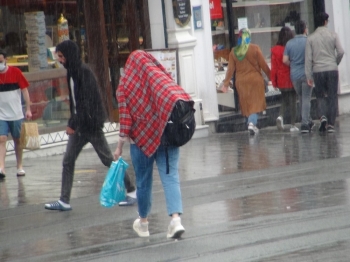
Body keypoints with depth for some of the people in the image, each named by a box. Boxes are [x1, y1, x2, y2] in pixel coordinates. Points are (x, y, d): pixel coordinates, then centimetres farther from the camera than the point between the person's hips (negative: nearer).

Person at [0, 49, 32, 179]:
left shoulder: (15, 72, -5)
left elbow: (24, 90, -2)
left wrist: (28, 109, -6)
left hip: (16, 114, 0)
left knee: (17, 140, 11)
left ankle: (19, 166, 24)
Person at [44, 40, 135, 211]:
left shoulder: (84, 72, -17)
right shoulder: (72, 73, 10)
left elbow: (86, 102, -21)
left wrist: (73, 124, -19)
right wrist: (72, 123, 10)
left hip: (91, 123, -9)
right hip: (79, 125, 9)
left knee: (108, 159, 0)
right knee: (68, 161, 4)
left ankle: (130, 190, 11)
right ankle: (64, 201, 6)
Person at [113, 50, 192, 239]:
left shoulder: (125, 86, 0)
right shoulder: (164, 78, 7)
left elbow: (125, 117, -6)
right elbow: (179, 98, 1)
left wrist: (120, 146, -3)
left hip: (143, 137, -1)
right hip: (168, 135, 1)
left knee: (143, 180, 12)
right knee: (170, 176, -2)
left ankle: (143, 222, 28)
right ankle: (176, 218, -20)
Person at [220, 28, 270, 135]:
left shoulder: (234, 52, -1)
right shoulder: (255, 49, -9)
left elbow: (230, 69, 0)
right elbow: (263, 65, -6)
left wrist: (226, 83, 6)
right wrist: (270, 77, 4)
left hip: (241, 81, 3)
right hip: (255, 80, -3)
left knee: (246, 103, 13)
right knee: (255, 103, 0)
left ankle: (251, 123, 16)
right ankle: (252, 123, -18)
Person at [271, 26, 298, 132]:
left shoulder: (275, 50, -5)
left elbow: (273, 67, -3)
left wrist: (274, 81, 3)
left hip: (281, 80, 2)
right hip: (292, 79, -2)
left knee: (284, 99, 19)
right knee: (293, 101, 6)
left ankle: (281, 116, -7)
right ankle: (293, 125, 5)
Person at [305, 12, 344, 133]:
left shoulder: (311, 38, 2)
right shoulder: (333, 35, 1)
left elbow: (308, 58, -2)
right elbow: (340, 52, -6)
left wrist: (309, 76, 0)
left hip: (318, 71, 1)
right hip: (332, 69, 0)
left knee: (320, 96, 13)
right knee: (332, 97, 5)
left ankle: (322, 116, -13)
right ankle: (331, 124, 1)